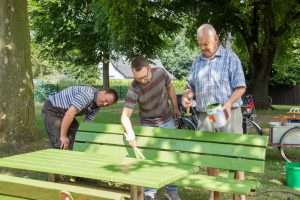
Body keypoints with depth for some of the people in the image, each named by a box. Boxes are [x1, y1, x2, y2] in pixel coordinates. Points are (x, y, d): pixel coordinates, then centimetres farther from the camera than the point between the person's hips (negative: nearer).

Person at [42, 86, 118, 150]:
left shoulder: (97, 106, -1)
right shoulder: (88, 94, -31)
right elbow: (70, 113, -35)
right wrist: (63, 136, -31)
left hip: (63, 112, 9)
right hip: (52, 110, -9)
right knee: (61, 145, -16)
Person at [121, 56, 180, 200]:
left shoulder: (160, 72, -20)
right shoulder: (133, 90, -28)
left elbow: (170, 87, 2)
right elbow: (125, 116, -31)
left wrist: (175, 107, 9)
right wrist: (130, 132, -50)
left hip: (167, 121, 3)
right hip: (147, 125, -2)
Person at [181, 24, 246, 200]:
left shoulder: (230, 58, 0)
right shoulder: (197, 63, 15)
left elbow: (241, 87, -5)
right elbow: (192, 87, 22)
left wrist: (228, 104, -22)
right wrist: (186, 96, -2)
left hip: (228, 114, -4)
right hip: (205, 116, 5)